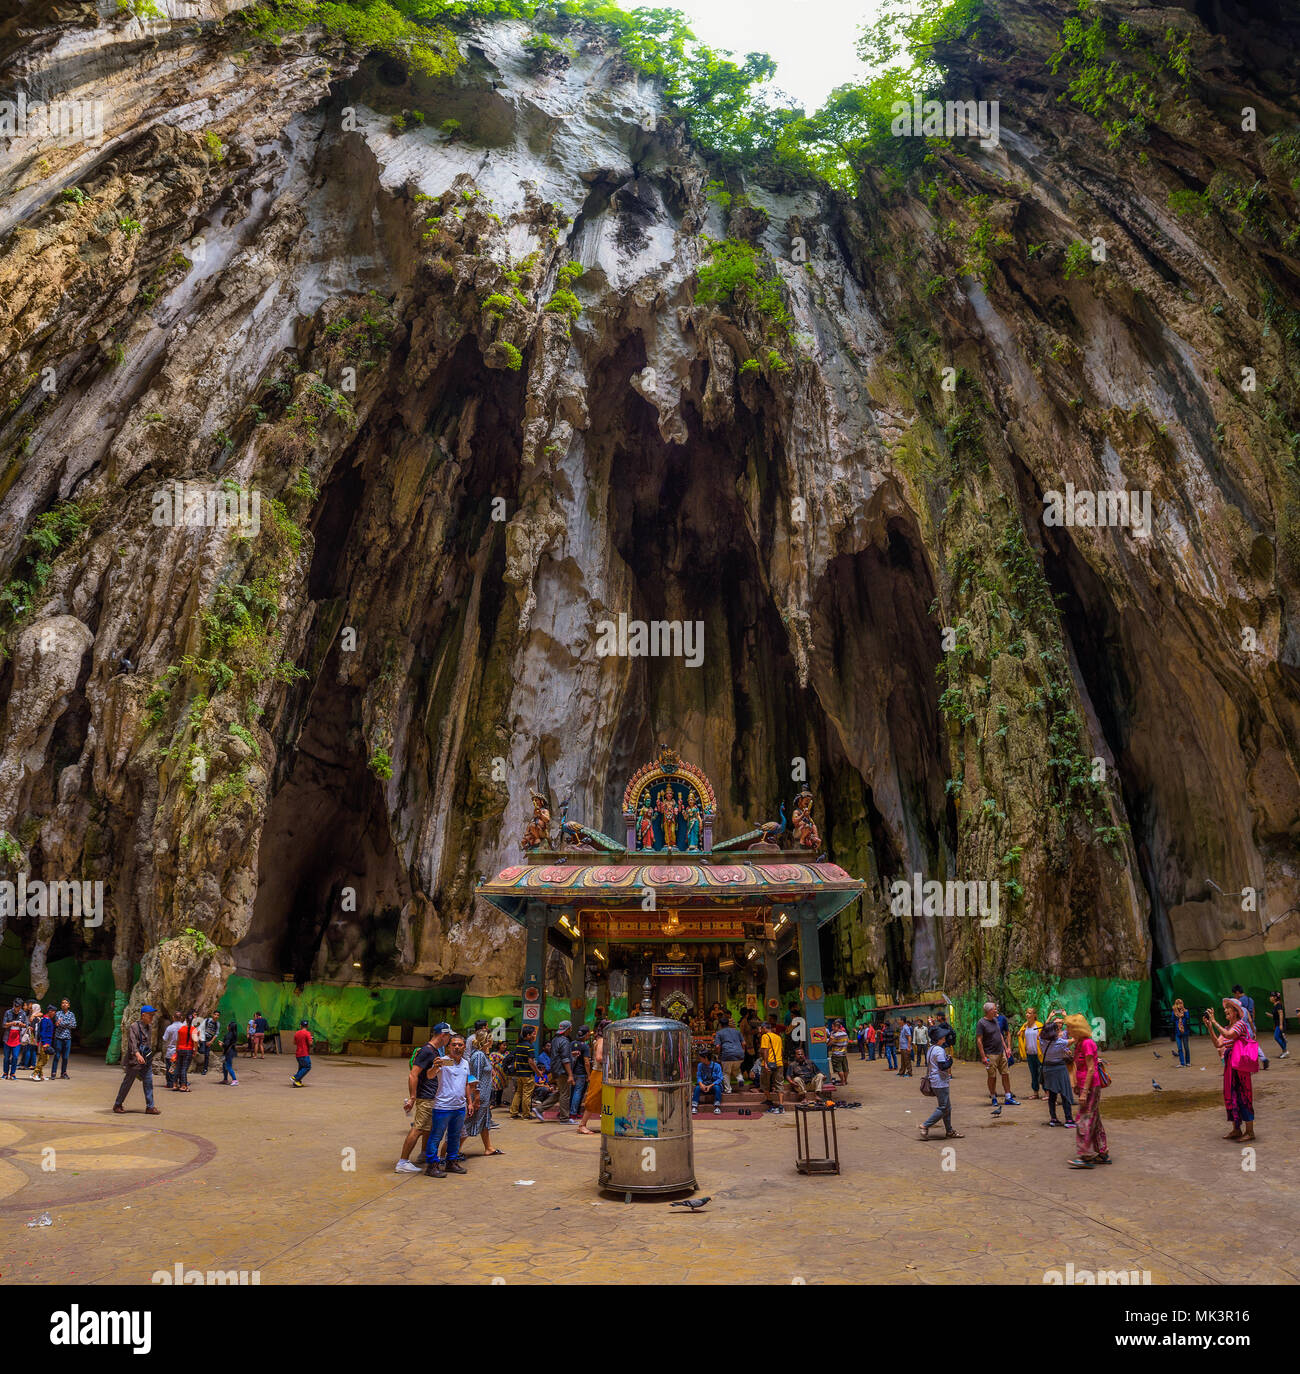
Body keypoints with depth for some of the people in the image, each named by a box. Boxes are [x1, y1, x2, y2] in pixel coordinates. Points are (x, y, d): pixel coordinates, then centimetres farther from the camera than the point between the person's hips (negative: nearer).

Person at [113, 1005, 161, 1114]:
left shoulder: (148, 1028, 14)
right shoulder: (133, 1027, -11)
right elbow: (132, 1041, -26)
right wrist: (137, 1054, -41)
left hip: (147, 1060, 7)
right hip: (134, 1060, -7)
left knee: (148, 1084, 1)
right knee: (127, 1083, 5)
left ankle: (150, 1107, 3)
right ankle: (117, 1105, 22)